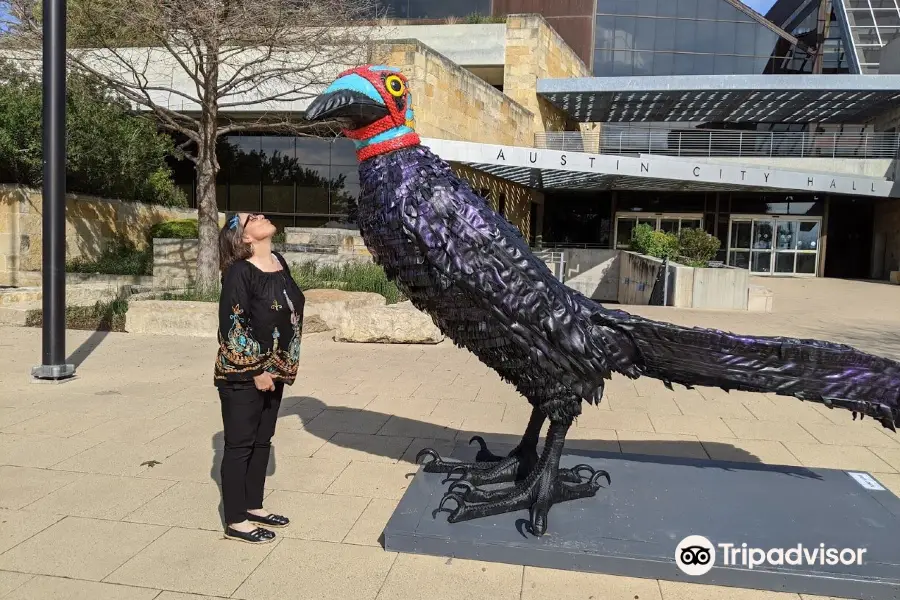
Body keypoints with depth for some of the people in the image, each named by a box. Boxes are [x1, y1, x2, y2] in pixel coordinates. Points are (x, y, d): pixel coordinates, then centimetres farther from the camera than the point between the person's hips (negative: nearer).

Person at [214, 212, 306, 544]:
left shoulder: (279, 262, 6)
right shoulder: (239, 273, -17)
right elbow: (232, 327, -20)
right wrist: (256, 371, -18)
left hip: (274, 370, 8)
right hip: (243, 374, -8)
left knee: (262, 441, 17)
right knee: (239, 444, 3)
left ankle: (253, 507, 32)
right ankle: (235, 521, 16)